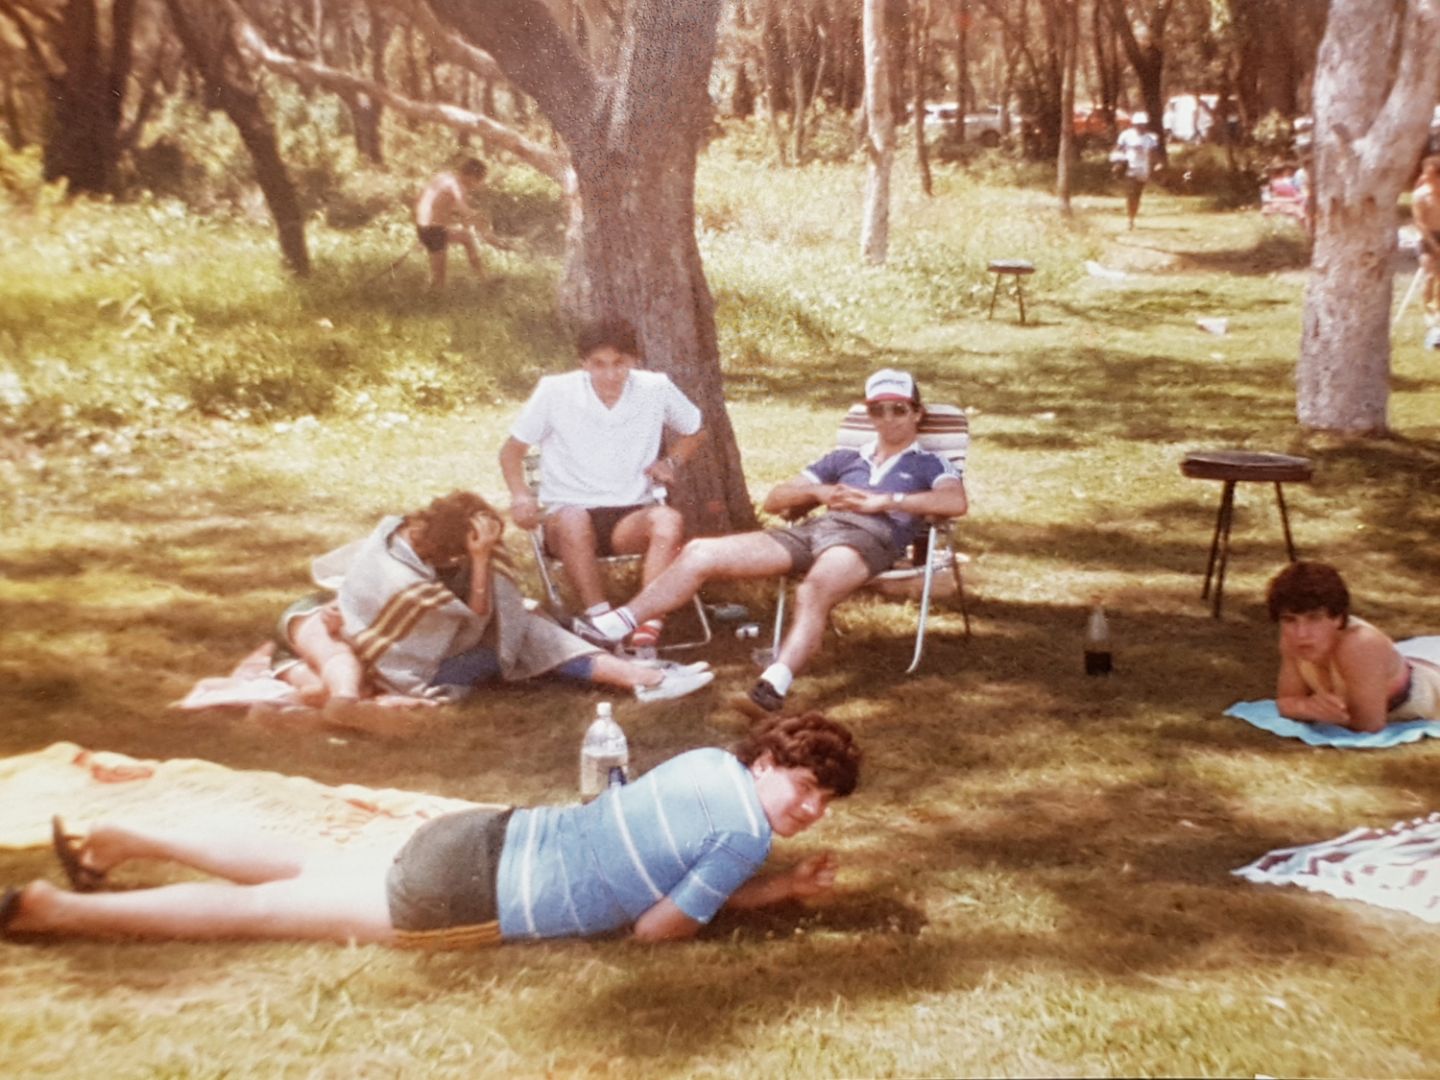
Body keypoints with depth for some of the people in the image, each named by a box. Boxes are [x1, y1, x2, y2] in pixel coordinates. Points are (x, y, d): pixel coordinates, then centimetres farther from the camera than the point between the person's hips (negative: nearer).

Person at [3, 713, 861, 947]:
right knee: (254, 912, 3)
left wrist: (787, 887, 10)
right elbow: (658, 928, -13)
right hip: (467, 899, -7)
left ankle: (122, 842, 34)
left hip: (482, 843, 7)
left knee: (304, 873, 25)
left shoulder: (708, 763, 7)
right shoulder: (748, 829, -17)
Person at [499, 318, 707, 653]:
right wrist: (520, 495, -12)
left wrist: (673, 463, 0)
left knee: (669, 521, -33)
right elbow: (512, 449, 6)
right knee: (573, 522, -38)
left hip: (631, 516, 2)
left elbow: (694, 432, 20)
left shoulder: (656, 390, -2)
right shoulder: (555, 392, -6)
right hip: (568, 513, -1)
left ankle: (648, 626, -42)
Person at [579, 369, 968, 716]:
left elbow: (955, 502, -3)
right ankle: (608, 628, -17)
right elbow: (774, 500, 28)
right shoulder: (844, 459, 33)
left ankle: (773, 688, -60)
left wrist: (884, 501, -8)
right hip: (812, 529, 5)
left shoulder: (929, 464, 21)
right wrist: (816, 491, 7)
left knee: (812, 592, -41)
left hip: (872, 535, -5)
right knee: (700, 552, -13)